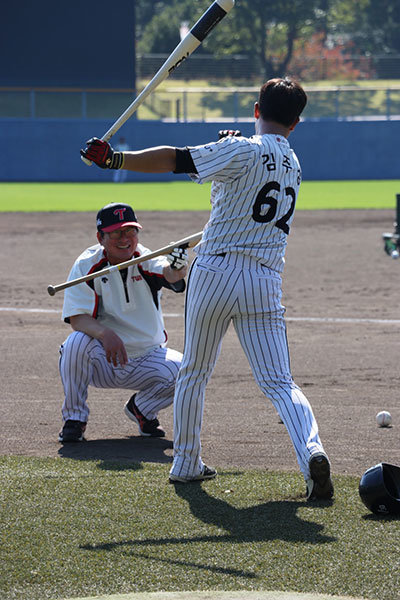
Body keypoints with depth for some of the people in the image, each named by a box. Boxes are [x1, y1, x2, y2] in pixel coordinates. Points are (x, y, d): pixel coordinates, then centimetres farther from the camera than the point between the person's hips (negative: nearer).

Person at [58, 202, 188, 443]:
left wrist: (176, 268, -58)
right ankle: (74, 419, -12)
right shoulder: (87, 265, -11)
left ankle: (142, 409, 8)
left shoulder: (146, 262, -9)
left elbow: (169, 273, -33)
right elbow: (77, 319, -20)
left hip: (147, 358, 2)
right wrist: (105, 333, -41)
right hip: (102, 363, -2)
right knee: (77, 341, -33)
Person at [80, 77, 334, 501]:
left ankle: (186, 463, 25)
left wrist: (114, 159, -9)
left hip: (216, 272, -3)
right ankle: (311, 452, -27)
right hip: (266, 281, 3)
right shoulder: (292, 164, 14)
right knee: (278, 383, -1)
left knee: (193, 373, 17)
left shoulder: (242, 151, -6)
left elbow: (174, 159, -12)